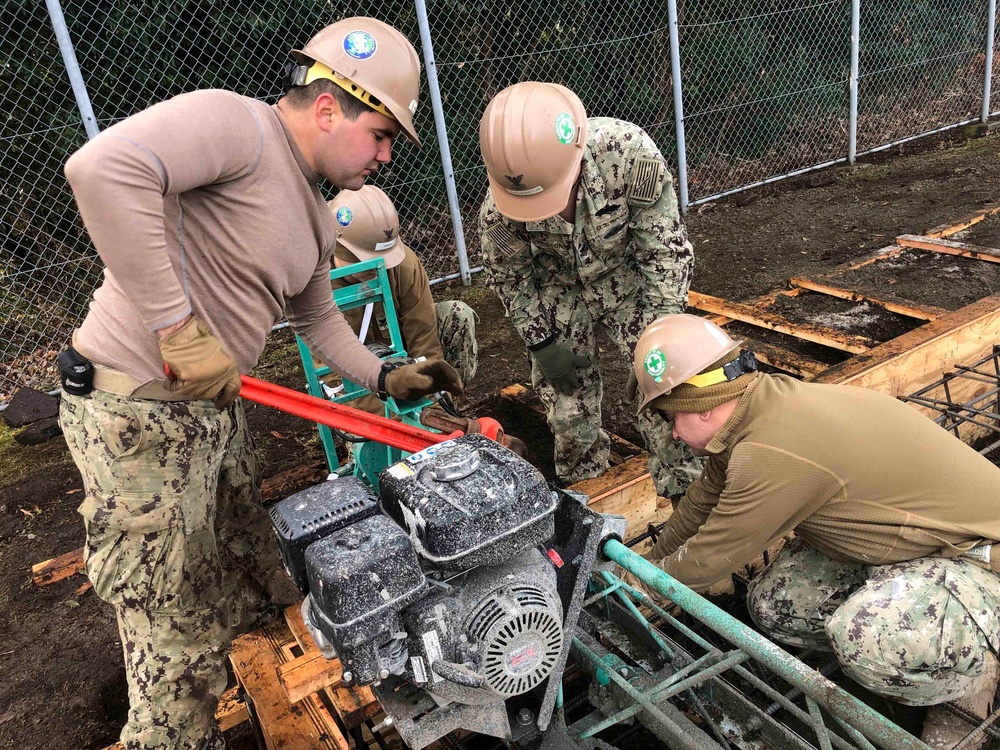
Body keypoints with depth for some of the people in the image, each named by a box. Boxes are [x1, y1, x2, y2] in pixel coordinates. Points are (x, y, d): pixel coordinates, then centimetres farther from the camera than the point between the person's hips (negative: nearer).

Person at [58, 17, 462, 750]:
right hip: (138, 416, -9)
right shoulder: (233, 124, -17)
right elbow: (102, 167, -33)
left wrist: (387, 377, 13)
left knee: (247, 582, 23)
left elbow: (318, 318, 23)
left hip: (216, 409, 10)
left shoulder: (315, 217, 13)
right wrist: (176, 323, -30)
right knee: (180, 642, 3)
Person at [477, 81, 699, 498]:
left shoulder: (628, 151, -37)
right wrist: (542, 342, -10)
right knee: (562, 388, 6)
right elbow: (509, 278, -8)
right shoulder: (498, 210, -31)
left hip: (628, 274, -1)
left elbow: (666, 250, -25)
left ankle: (684, 488, 11)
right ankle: (579, 481, 33)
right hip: (560, 288, 2)